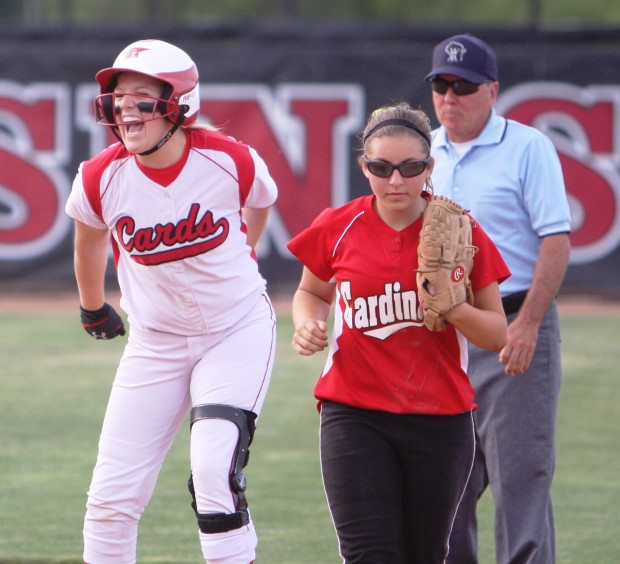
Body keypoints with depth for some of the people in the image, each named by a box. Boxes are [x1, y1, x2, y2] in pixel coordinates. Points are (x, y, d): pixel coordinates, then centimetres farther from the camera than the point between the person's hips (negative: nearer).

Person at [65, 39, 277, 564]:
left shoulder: (231, 161, -17)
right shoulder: (100, 180, -14)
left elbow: (260, 204, 8)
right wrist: (93, 308, 25)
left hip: (238, 330, -2)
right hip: (155, 340, 3)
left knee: (215, 472, -20)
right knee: (112, 495, -1)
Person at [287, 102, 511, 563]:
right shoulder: (338, 229, -1)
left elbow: (497, 334, 1)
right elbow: (311, 291, 20)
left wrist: (453, 309, -19)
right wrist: (308, 325, -2)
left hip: (441, 419, 1)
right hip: (355, 416, -1)